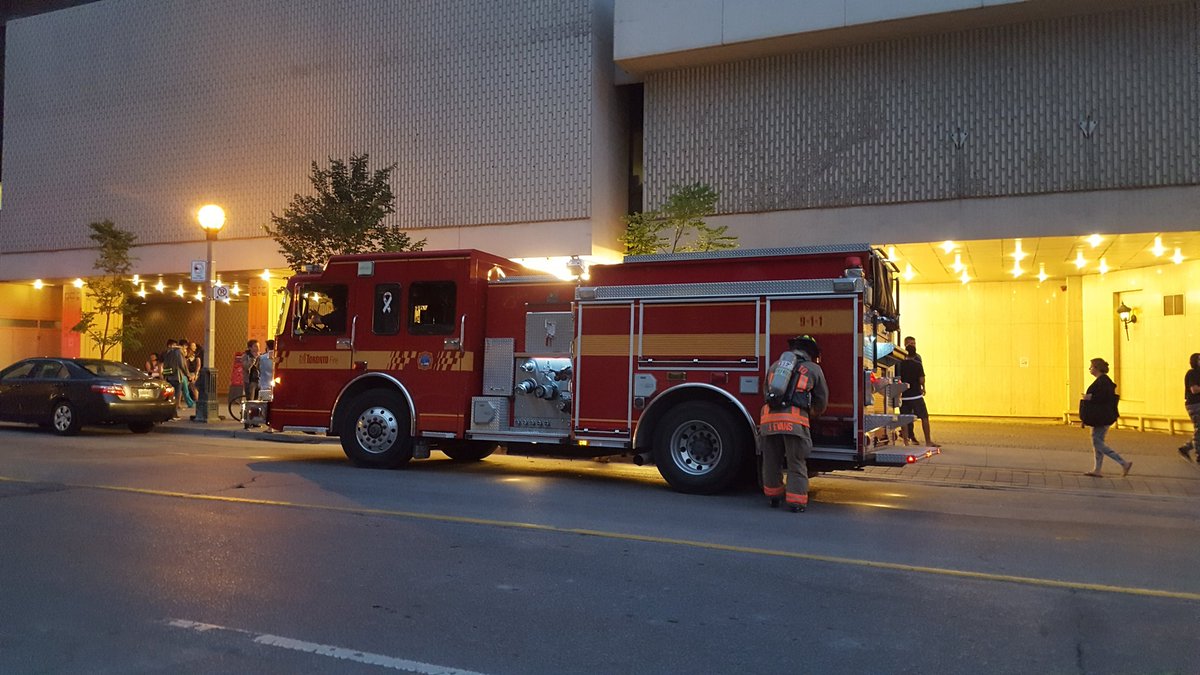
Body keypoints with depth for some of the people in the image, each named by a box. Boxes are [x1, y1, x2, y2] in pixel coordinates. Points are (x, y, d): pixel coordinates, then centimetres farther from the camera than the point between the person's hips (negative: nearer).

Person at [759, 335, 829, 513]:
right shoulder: (813, 368, 15)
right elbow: (822, 400, 22)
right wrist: (813, 413, 45)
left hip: (769, 418, 3)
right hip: (795, 420, -3)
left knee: (771, 463, 16)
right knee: (796, 464, 7)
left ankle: (772, 497, 29)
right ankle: (796, 501, 5)